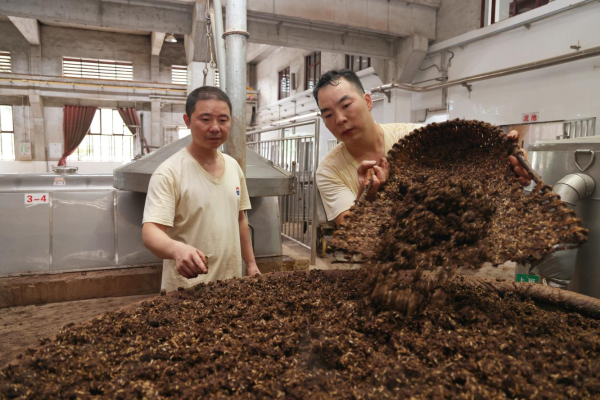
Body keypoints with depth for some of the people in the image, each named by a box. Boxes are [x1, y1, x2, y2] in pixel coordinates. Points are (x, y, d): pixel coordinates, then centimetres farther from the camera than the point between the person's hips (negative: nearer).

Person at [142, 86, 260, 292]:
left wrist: (251, 263, 11)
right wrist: (177, 249, -44)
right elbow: (151, 230, -24)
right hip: (187, 290, -6)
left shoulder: (234, 167, 3)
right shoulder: (169, 173, -17)